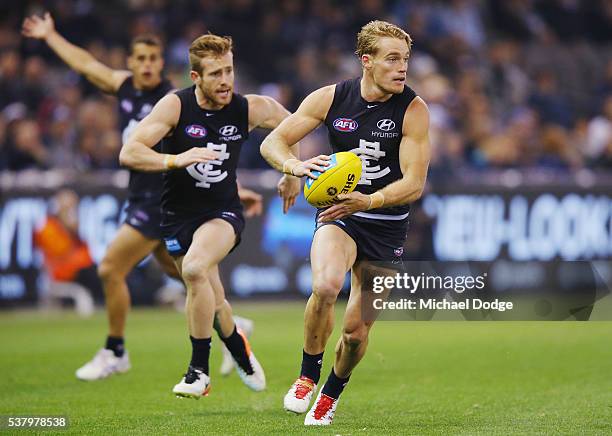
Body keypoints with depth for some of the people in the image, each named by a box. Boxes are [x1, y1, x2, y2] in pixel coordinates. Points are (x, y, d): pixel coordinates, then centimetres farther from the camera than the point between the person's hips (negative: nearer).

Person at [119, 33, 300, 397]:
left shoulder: (250, 109, -10)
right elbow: (129, 154, -23)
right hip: (179, 214, 2)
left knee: (195, 268, -31)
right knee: (211, 304, 8)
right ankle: (241, 352, 40)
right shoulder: (176, 106, -16)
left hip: (223, 211, -2)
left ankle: (199, 370, -19)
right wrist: (175, 160, -37)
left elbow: (290, 124, 13)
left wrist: (292, 175, 17)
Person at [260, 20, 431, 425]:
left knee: (357, 330, 3)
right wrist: (297, 165, -25)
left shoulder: (414, 109, -11)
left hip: (387, 226, 0)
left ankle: (332, 393, 34)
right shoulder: (331, 98, -7)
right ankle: (307, 378, -9)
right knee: (326, 285, -32)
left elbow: (414, 183, -15)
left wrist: (368, 202, -31)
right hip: (338, 214, 0)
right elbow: (272, 142, -3)